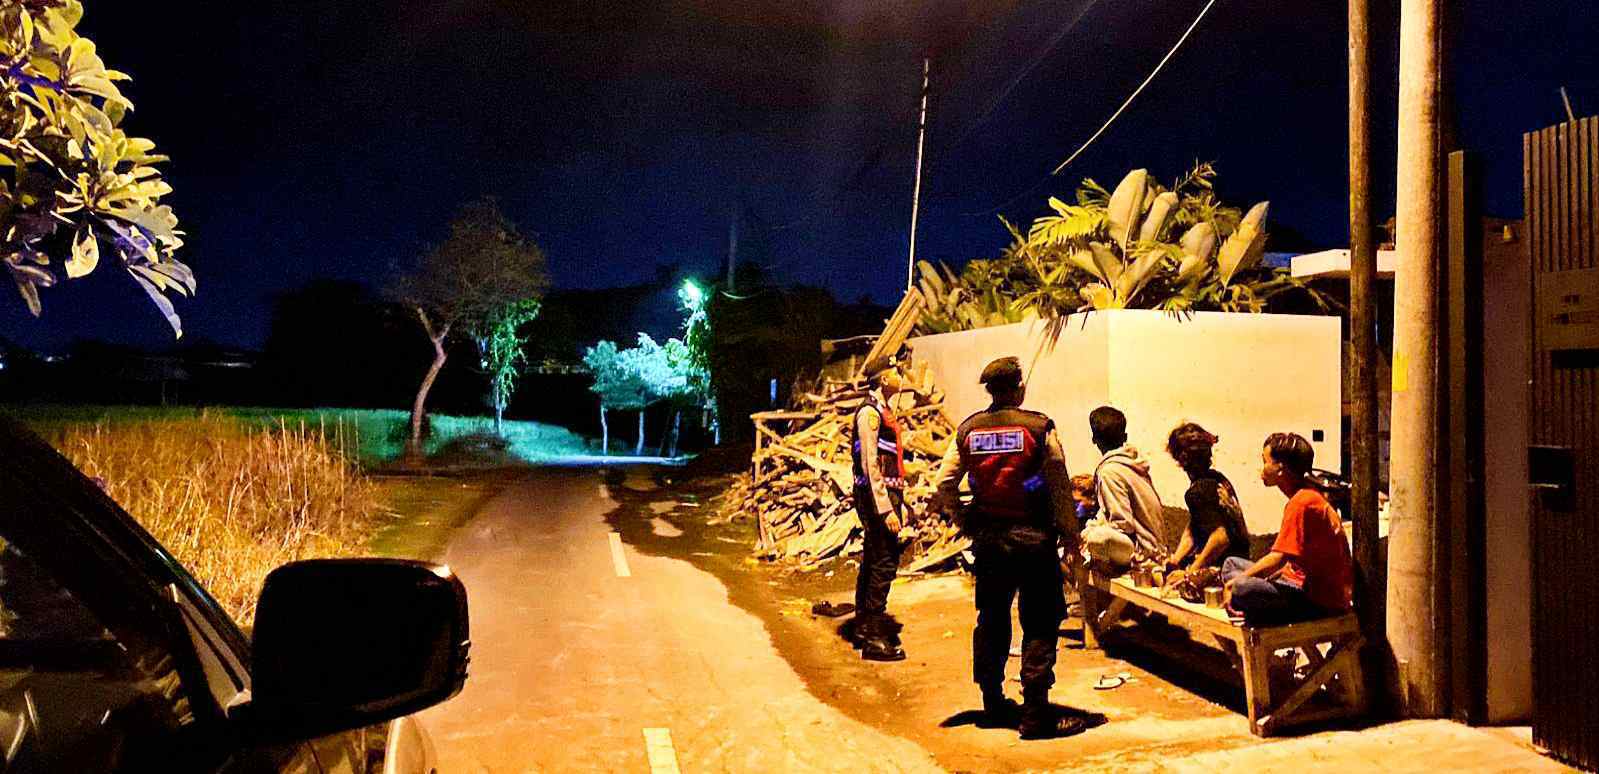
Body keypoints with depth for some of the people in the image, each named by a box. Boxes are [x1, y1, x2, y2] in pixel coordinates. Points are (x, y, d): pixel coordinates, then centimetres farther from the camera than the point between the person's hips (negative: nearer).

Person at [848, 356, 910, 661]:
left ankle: (864, 626, 27)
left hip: (888, 495, 10)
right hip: (877, 498, -10)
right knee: (884, 564, -8)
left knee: (873, 561, 16)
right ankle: (873, 638, -2)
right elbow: (870, 464, -19)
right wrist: (886, 509, -21)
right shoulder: (870, 411, -14)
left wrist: (899, 502, 19)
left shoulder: (884, 410, 17)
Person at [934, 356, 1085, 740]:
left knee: (991, 621, 16)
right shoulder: (1039, 427, -10)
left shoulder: (968, 430, 1)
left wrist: (964, 522, 13)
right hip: (1033, 537, -4)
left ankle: (993, 703, 28)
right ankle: (1036, 715, 4)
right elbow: (1060, 487, -8)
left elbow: (944, 485, 0)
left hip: (988, 538, 4)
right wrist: (1070, 534, 3)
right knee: (1040, 626, 3)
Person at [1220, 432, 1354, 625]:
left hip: (1320, 600, -11)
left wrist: (1238, 579, -14)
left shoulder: (1301, 503, -19)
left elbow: (1278, 558, -23)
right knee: (1231, 564, 14)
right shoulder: (1311, 496, 13)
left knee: (1241, 590, -33)